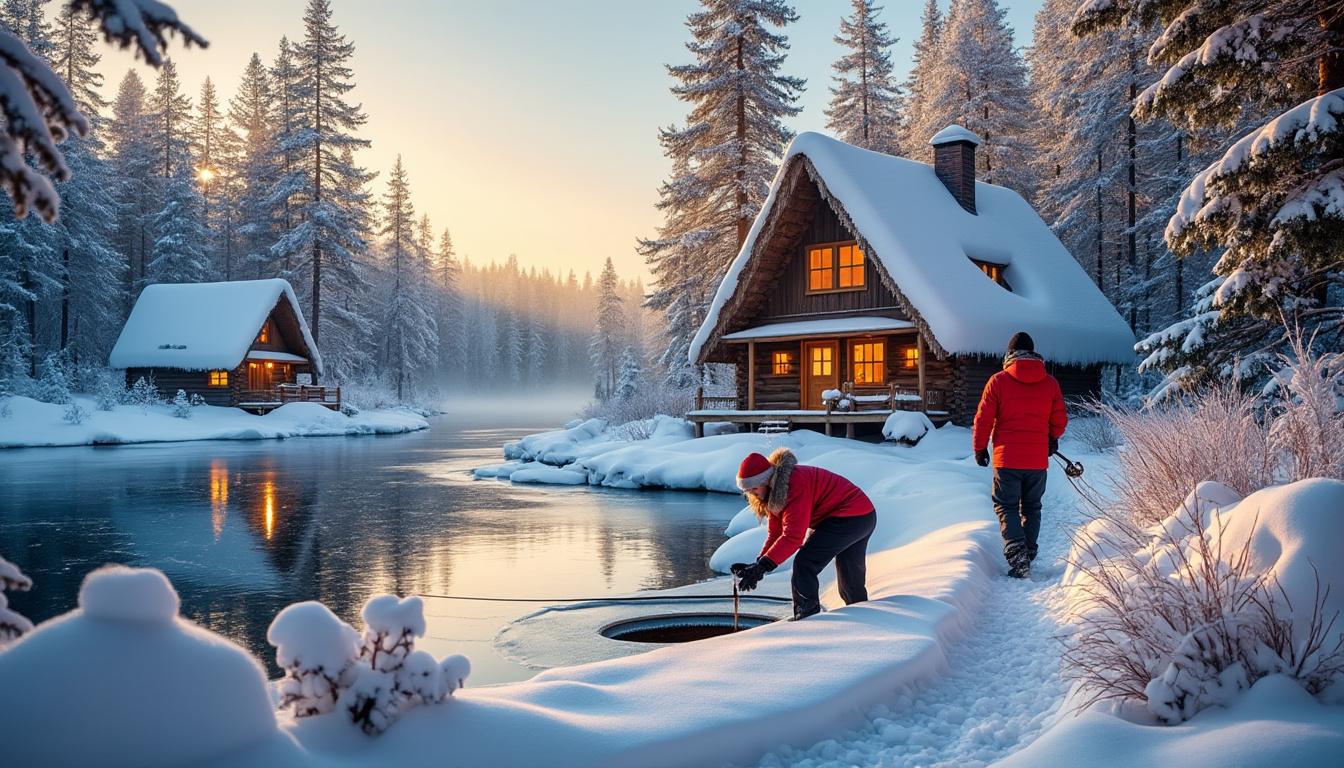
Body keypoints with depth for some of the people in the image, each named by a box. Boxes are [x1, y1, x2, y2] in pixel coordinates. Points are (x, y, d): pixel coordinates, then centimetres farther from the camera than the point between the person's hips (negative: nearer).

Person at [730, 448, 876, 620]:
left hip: (849, 518, -11)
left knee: (804, 564, -16)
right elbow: (775, 532, -1)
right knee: (850, 573, 23)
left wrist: (762, 566, -34)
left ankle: (806, 619, -12)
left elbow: (793, 536, -33)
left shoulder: (796, 484, -30)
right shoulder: (773, 492, 1)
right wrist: (759, 563, -14)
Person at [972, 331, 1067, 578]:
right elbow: (1060, 421, 10)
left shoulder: (998, 381, -6)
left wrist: (980, 448, 10)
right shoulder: (1050, 383, 2)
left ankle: (1017, 553, -15)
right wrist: (1052, 440, 31)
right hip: (1038, 460, 3)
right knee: (1031, 508, 16)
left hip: (1007, 458, -3)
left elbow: (983, 419, -4)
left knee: (1006, 507, 3)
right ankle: (1028, 555, 20)